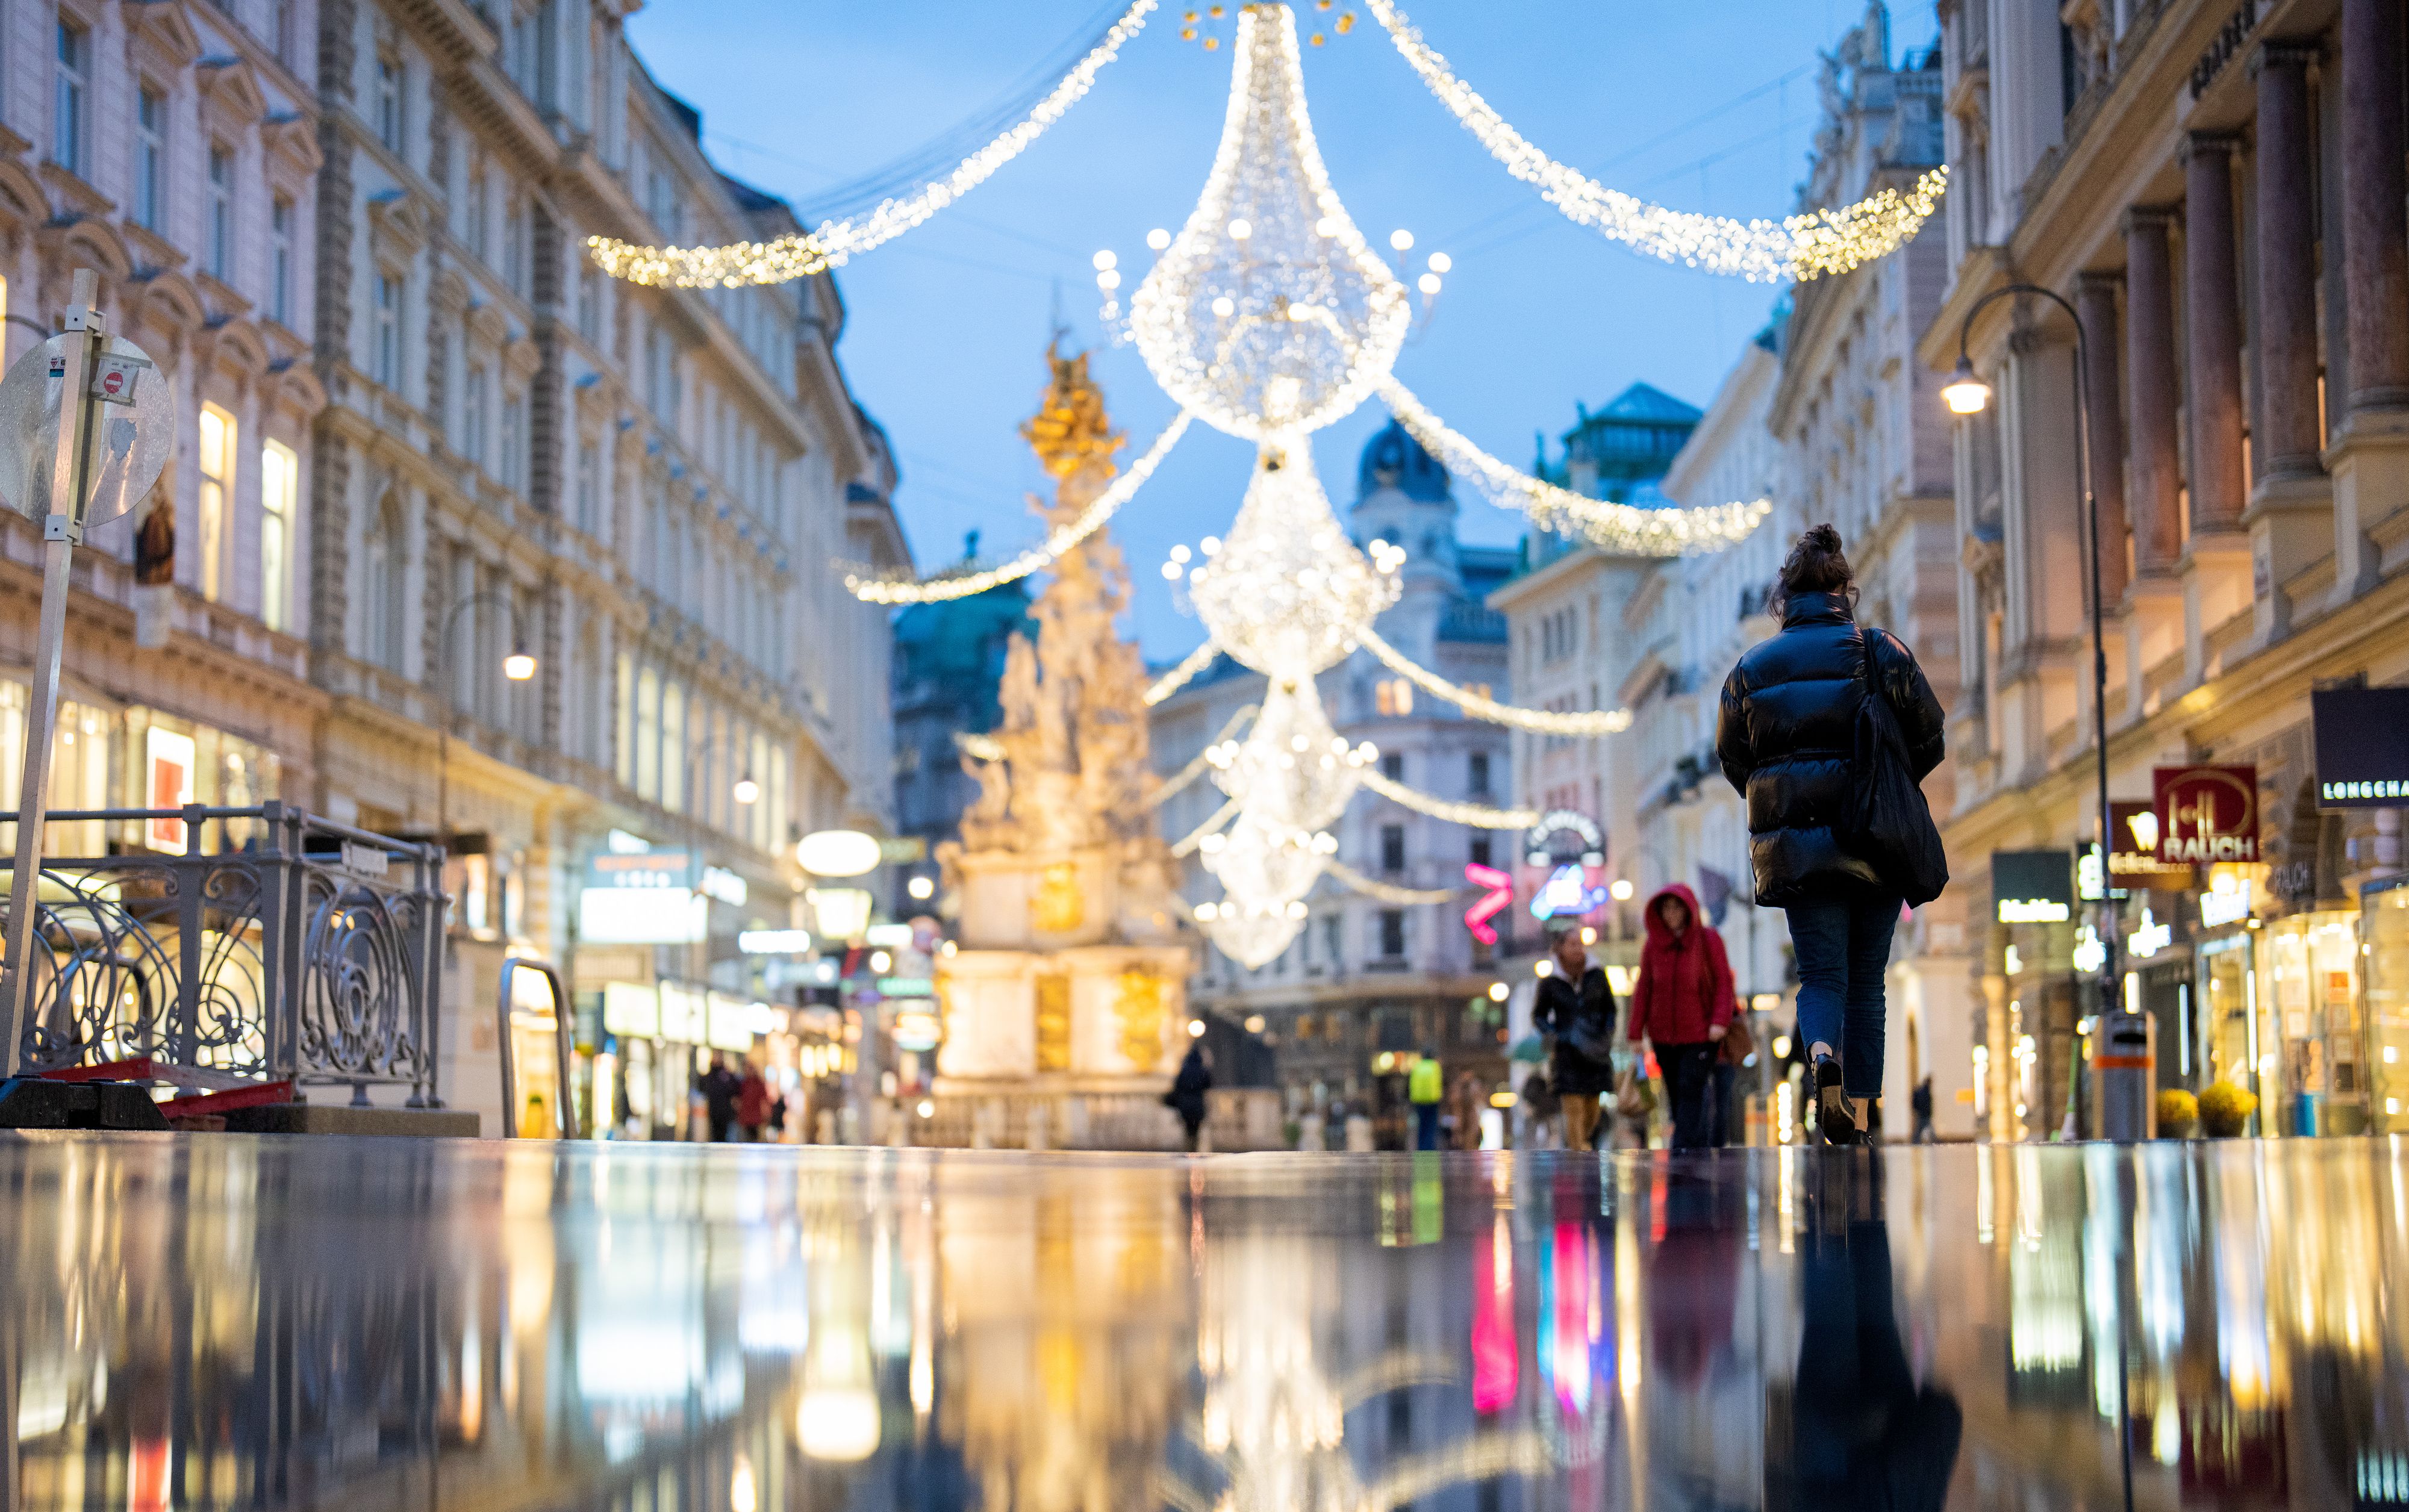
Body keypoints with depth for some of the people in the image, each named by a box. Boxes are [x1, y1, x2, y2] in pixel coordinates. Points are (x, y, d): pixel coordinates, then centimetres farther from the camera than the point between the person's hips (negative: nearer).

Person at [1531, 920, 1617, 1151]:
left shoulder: (1597, 976, 2)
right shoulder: (1550, 983, -3)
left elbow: (1610, 1009, 13)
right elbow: (1538, 1017, 6)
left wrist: (1607, 1035, -3)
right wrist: (1561, 1036, -9)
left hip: (1595, 1052, 3)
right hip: (1567, 1054, -3)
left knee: (1592, 1111, 6)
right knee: (1574, 1108, -12)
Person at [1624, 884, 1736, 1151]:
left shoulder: (1708, 939, -2)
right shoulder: (1654, 944, 7)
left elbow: (1724, 982, -3)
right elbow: (1643, 988, 8)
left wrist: (1720, 1021, -16)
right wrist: (1636, 1033, 4)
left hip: (1700, 1034, -4)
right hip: (1664, 1036, 4)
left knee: (1691, 1091, -15)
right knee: (1676, 1095, 4)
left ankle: (1684, 1148, -21)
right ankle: (1701, 1148, 12)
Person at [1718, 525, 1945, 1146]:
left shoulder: (1751, 667, 5)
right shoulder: (1880, 651, 0)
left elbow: (1732, 759, 10)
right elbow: (1929, 738, -1)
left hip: (1793, 844, 1)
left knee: (1821, 973, 4)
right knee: (1866, 979, 10)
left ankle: (1823, 1056, -26)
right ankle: (1859, 1105, 8)